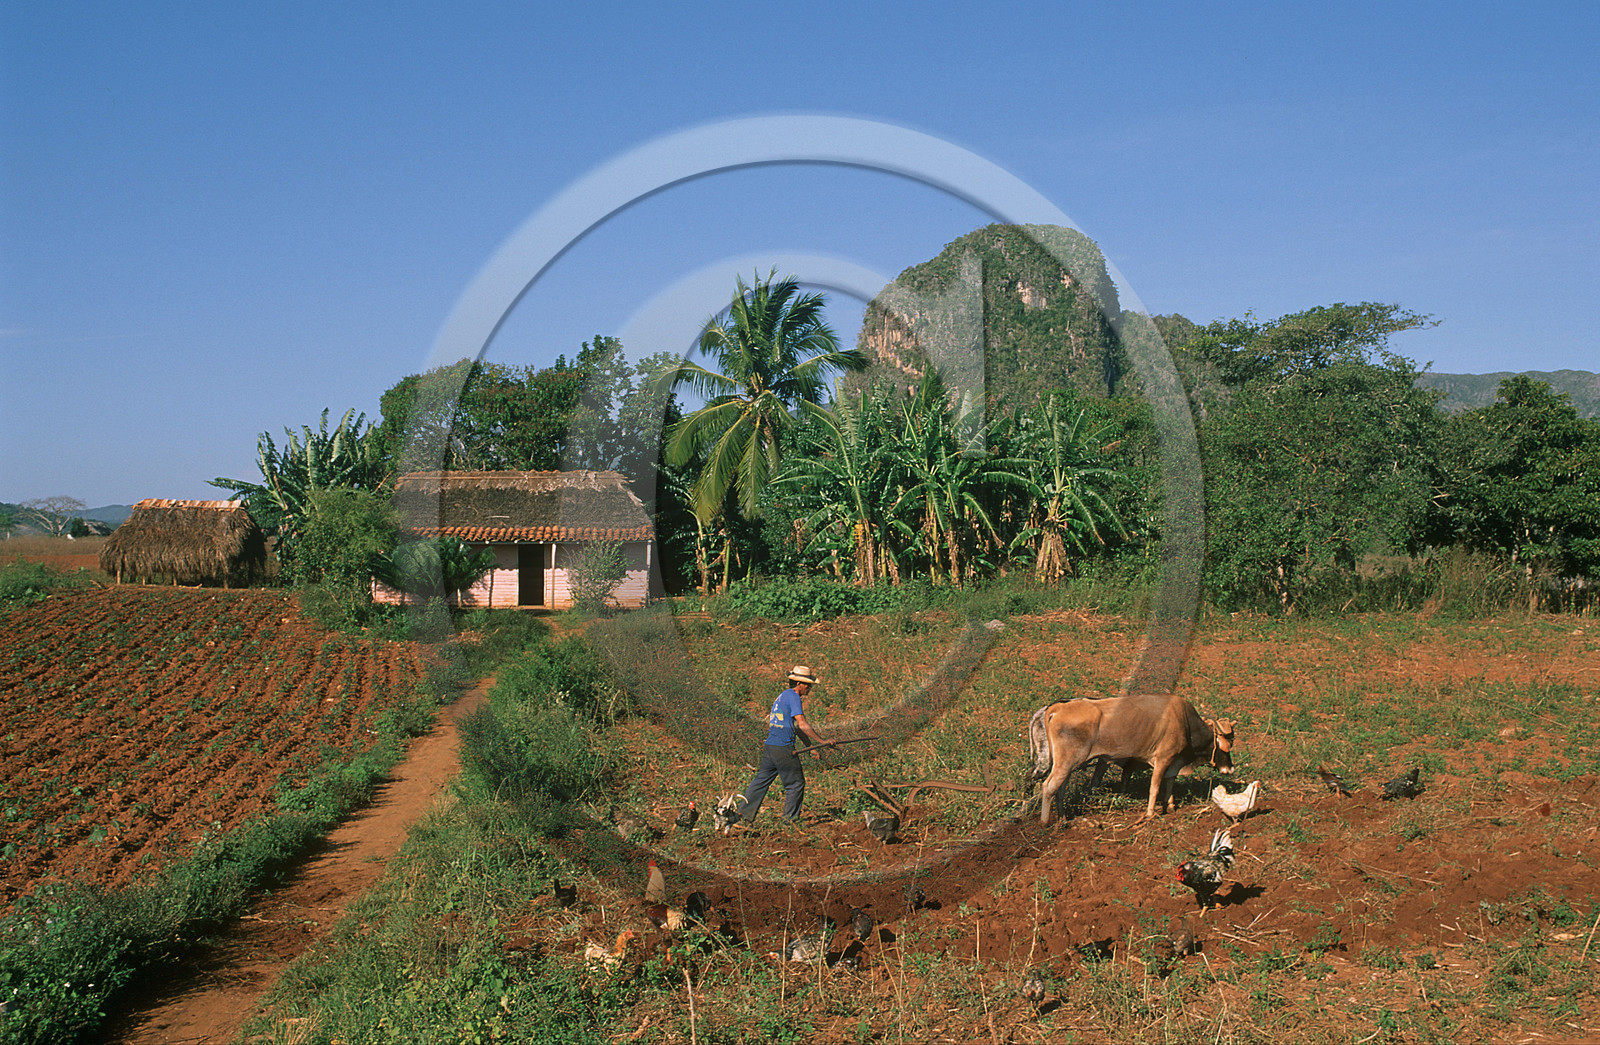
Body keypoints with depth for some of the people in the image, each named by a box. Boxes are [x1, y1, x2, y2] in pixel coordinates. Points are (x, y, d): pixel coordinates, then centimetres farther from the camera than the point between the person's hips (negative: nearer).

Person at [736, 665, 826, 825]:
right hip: (783, 748, -9)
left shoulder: (784, 695, 20)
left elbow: (798, 727, 24)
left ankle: (744, 814, 14)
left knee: (761, 780, 13)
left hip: (770, 746, 9)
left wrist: (811, 747, 23)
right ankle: (789, 819, 7)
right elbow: (802, 725, -18)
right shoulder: (793, 697, -10)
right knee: (796, 783, 2)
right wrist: (821, 741, -14)